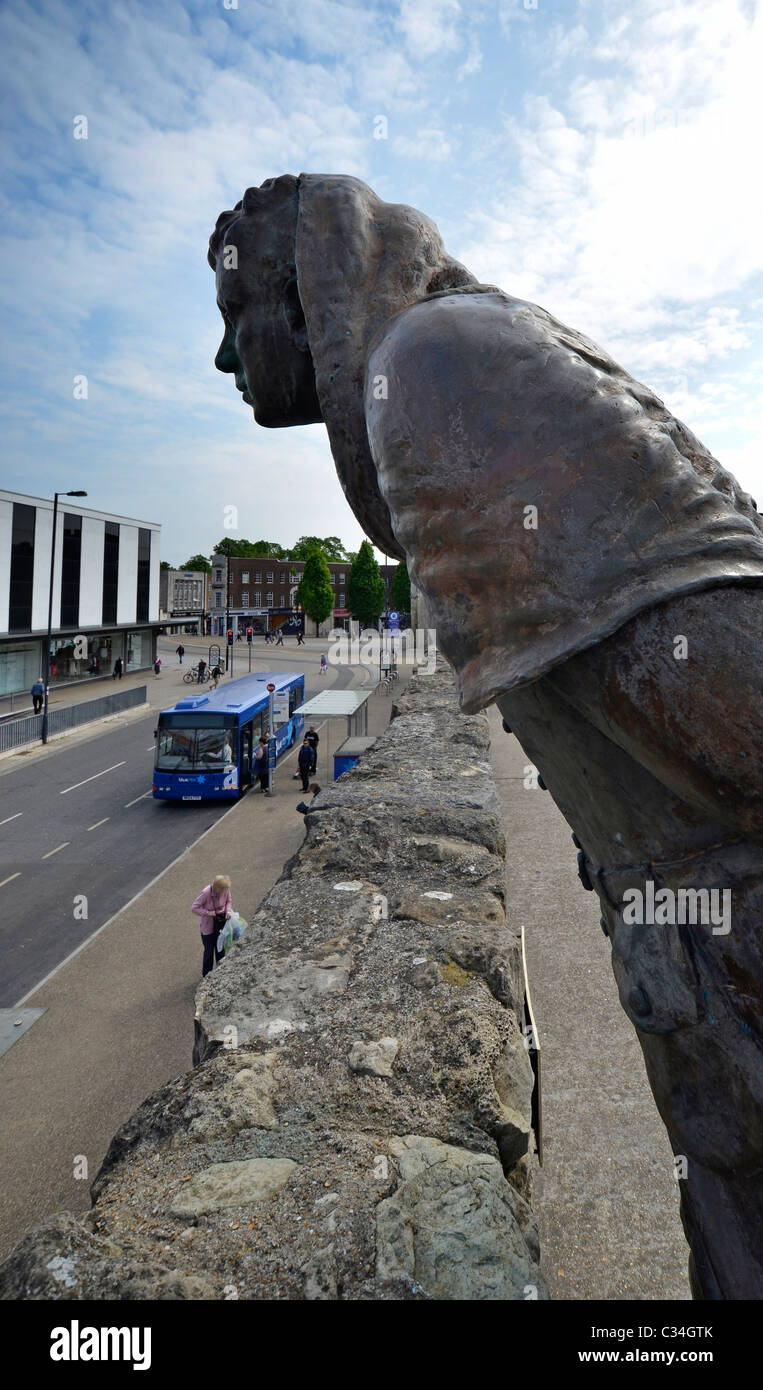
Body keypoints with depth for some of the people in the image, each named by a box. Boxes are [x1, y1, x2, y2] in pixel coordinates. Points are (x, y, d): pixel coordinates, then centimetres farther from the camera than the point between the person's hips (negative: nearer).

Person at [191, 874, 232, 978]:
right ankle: (206, 975, 27)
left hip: (222, 921, 4)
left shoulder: (226, 889, -17)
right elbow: (194, 907, -21)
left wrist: (228, 911, -14)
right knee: (209, 951, 7)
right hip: (209, 925, -4)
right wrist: (207, 913, -25)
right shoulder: (206, 893, -29)